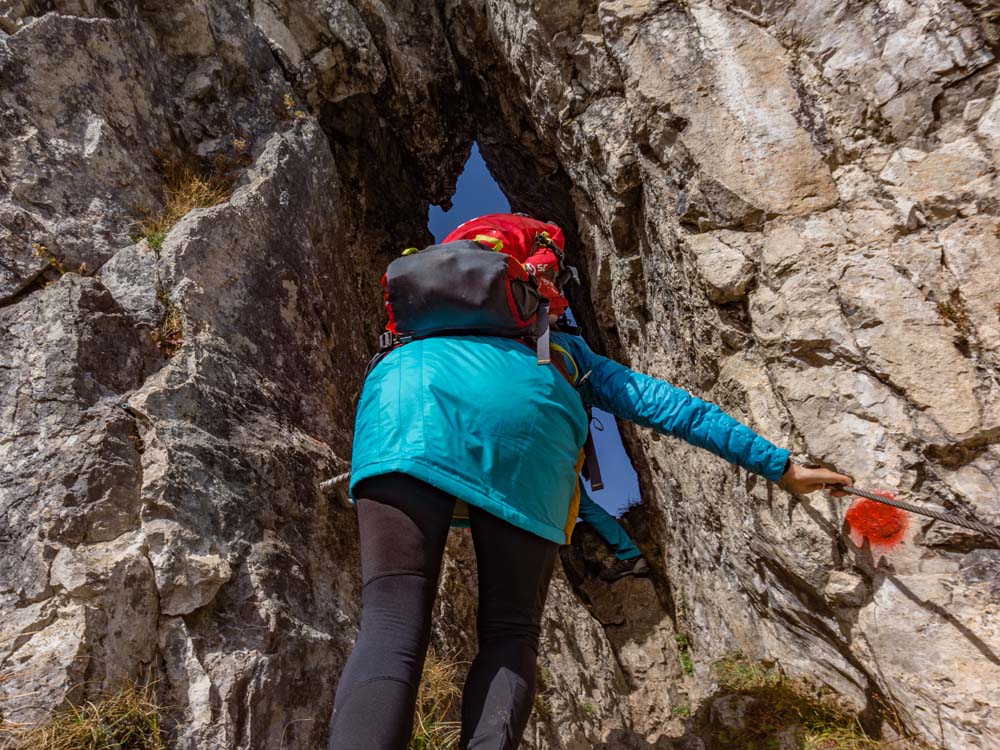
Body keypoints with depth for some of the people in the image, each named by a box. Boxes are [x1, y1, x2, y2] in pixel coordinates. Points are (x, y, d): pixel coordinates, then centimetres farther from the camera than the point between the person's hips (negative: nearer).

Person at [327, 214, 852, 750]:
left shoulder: (426, 339, 49)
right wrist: (780, 466, 42)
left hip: (409, 385, 2)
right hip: (521, 409, -1)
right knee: (509, 637, 9)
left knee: (390, 633, -6)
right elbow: (665, 405, 36)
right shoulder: (568, 352, 41)